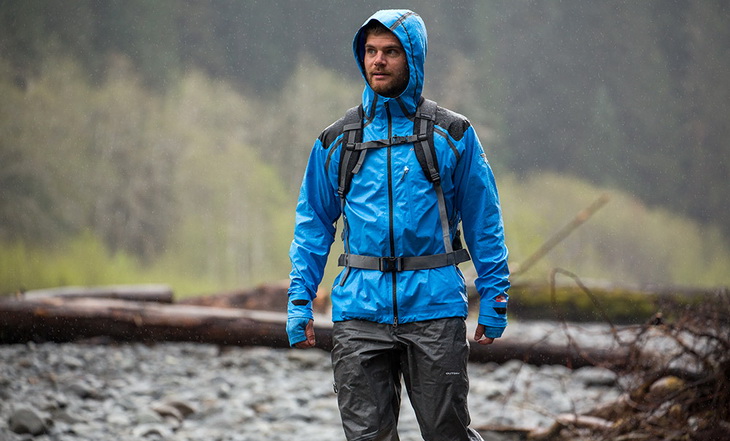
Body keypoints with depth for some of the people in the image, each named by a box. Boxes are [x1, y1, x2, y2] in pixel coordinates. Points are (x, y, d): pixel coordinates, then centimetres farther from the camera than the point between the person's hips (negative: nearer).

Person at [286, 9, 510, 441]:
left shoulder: (452, 134, 4)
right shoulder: (336, 141, 10)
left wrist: (494, 299, 1)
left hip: (434, 308, -2)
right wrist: (300, 300, 5)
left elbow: (484, 221, 6)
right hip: (359, 309, 2)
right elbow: (313, 225, 14)